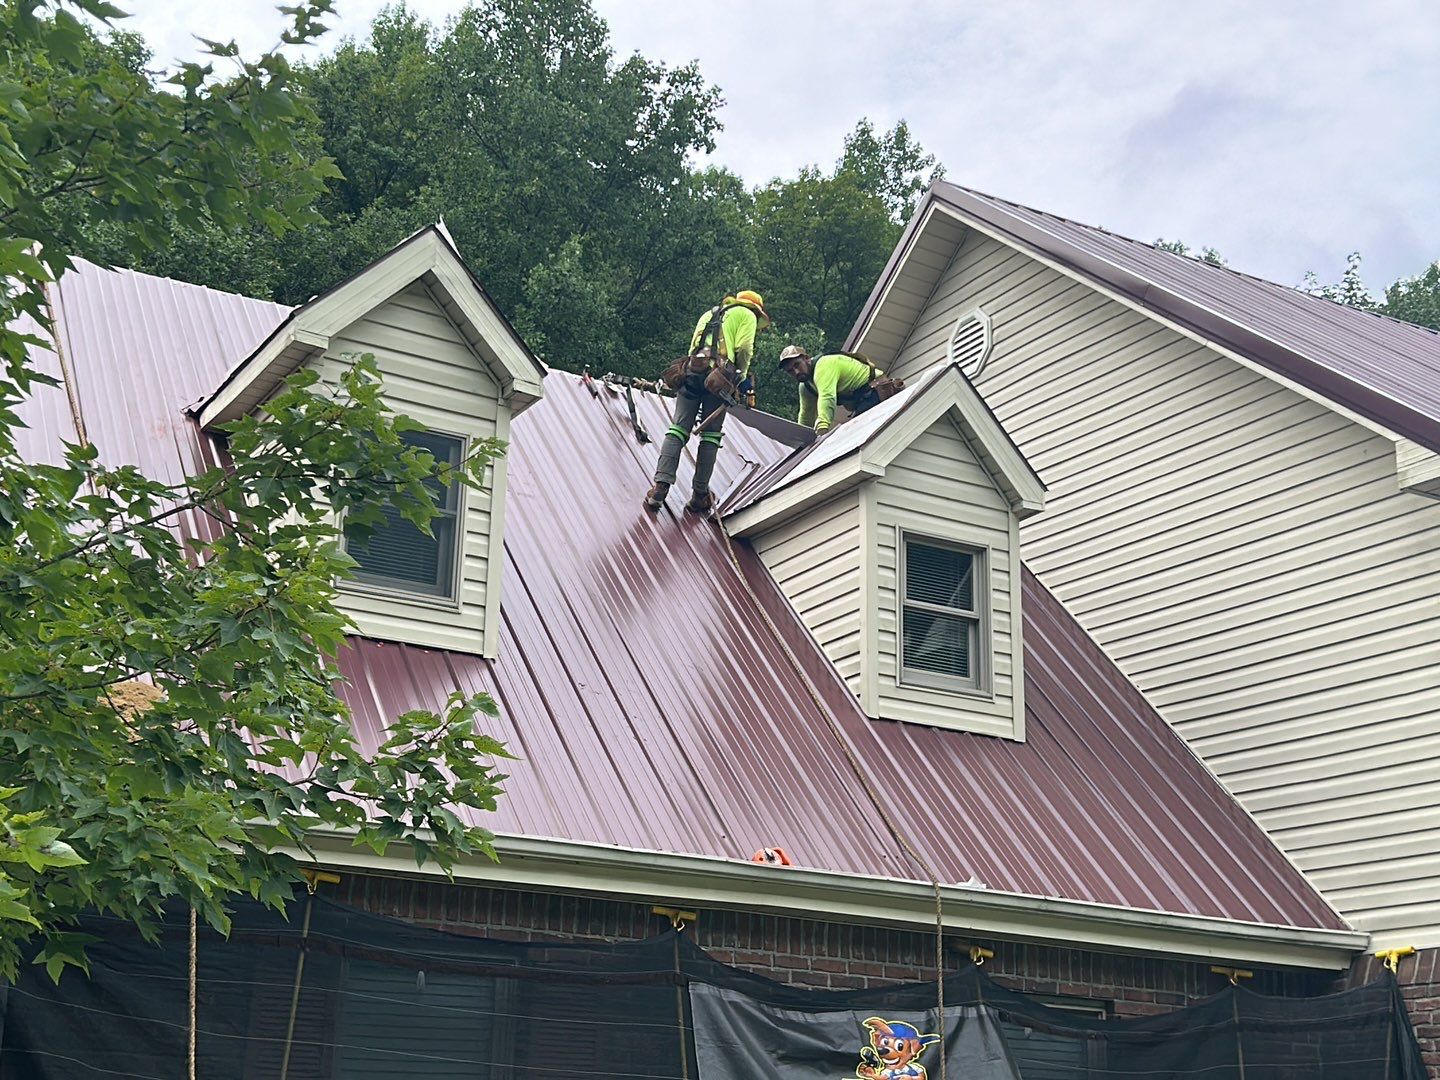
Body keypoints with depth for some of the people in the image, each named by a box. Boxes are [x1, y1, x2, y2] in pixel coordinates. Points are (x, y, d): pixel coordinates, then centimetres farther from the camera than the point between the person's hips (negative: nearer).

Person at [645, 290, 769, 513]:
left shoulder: (710, 314, 35)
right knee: (710, 436, 1)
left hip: (691, 370, 5)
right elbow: (743, 350, 0)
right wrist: (742, 378, 11)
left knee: (678, 429, -4)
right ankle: (700, 495, -2)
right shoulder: (747, 315, 16)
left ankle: (661, 484, -20)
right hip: (718, 375, -5)